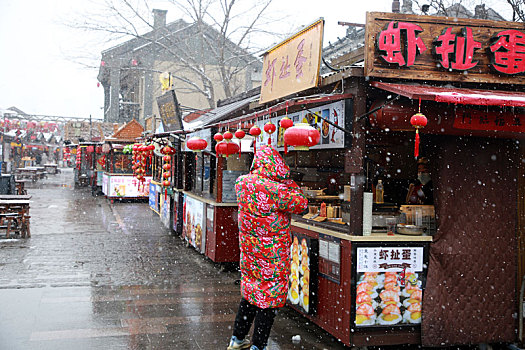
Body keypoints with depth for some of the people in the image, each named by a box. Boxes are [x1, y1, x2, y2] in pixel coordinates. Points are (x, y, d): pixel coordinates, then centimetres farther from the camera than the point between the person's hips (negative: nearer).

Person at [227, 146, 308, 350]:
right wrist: (290, 184, -3)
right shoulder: (273, 189, -24)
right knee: (269, 298, 5)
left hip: (249, 249, 7)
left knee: (250, 292, 21)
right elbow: (301, 204, -15)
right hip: (272, 253, -7)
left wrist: (282, 184, 7)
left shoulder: (242, 183, -2)